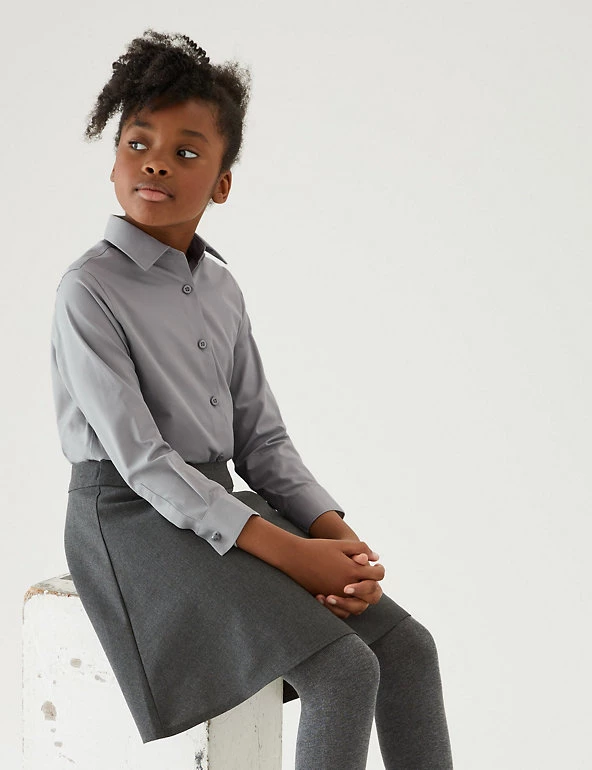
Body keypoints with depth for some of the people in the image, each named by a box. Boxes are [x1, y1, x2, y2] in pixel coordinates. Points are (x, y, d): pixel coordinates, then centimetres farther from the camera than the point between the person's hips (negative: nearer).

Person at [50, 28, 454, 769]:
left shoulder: (221, 287, 9)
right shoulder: (89, 289, -13)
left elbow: (262, 437, 8)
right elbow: (140, 460, -19)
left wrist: (336, 535, -9)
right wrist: (286, 552, -23)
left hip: (223, 506, 7)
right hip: (133, 516, -7)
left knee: (406, 645, -2)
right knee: (344, 671, -20)